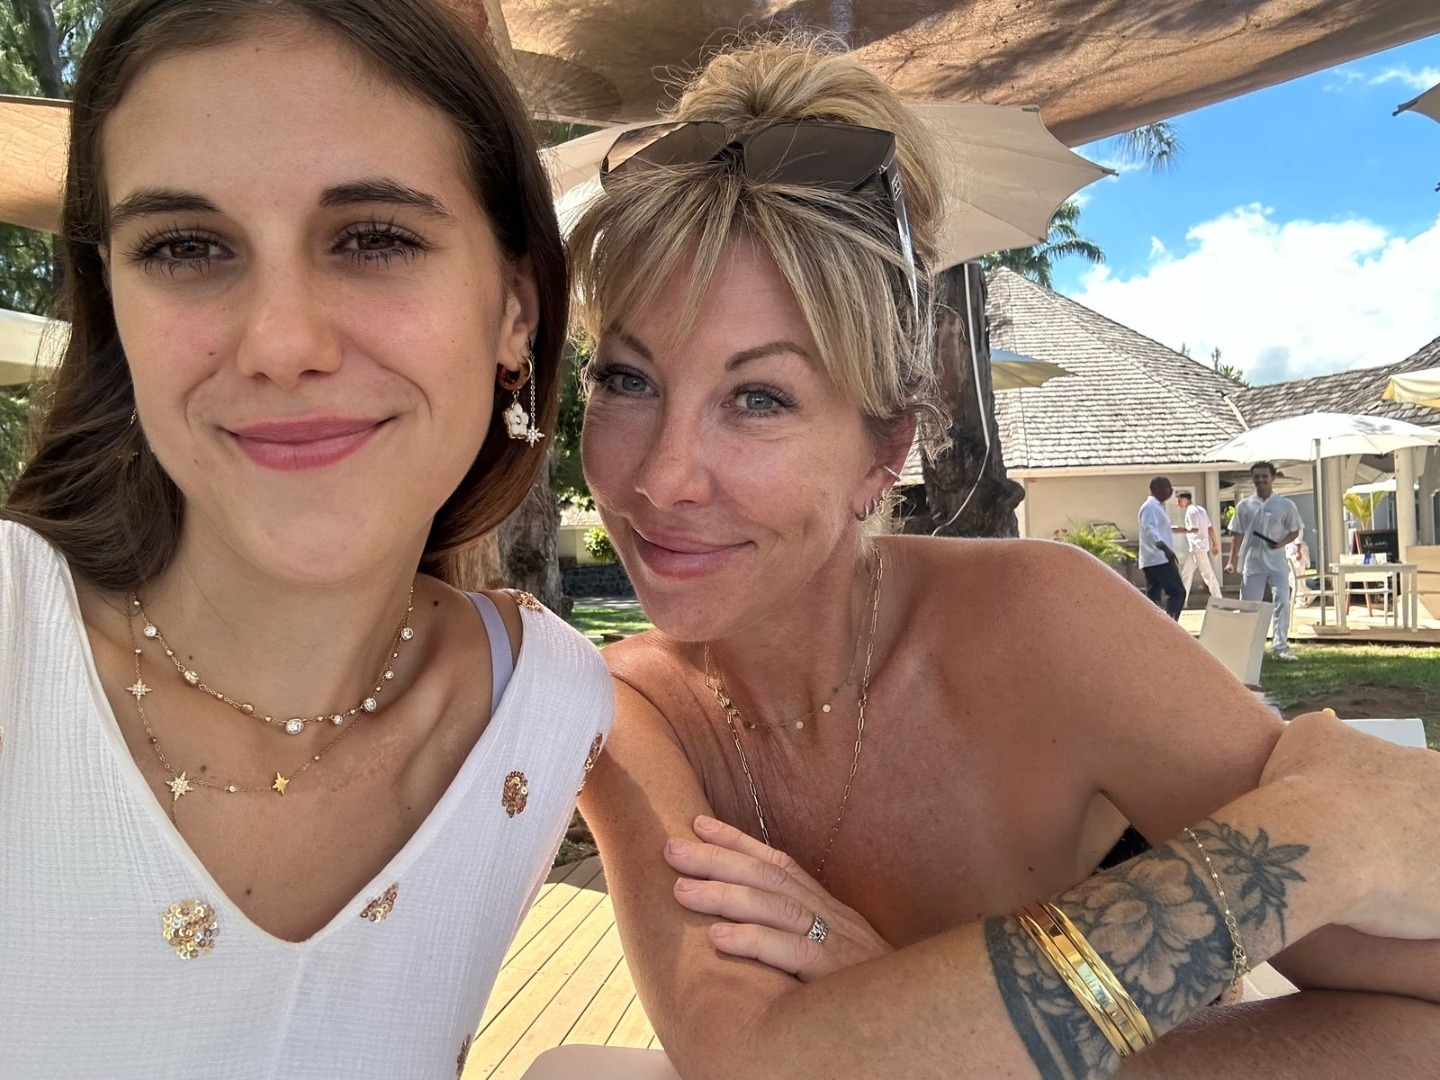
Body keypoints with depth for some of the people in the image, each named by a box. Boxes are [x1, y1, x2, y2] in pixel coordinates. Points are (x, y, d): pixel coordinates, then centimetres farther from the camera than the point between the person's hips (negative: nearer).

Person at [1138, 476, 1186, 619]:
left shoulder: (1158, 507, 22)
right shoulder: (1150, 506, -11)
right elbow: (1150, 529, -27)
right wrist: (1165, 548, -40)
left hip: (1153, 560, 10)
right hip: (1158, 559, -10)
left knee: (1152, 596, 6)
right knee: (1178, 592, -11)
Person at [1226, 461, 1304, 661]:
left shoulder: (1285, 505, 2)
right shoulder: (1244, 506, 5)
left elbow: (1295, 530, 7)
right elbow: (1238, 535, 10)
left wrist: (1281, 543, -13)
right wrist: (1232, 561, 5)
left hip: (1277, 563, -1)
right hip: (1252, 563, 1)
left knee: (1282, 603, -9)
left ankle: (1280, 646, -6)